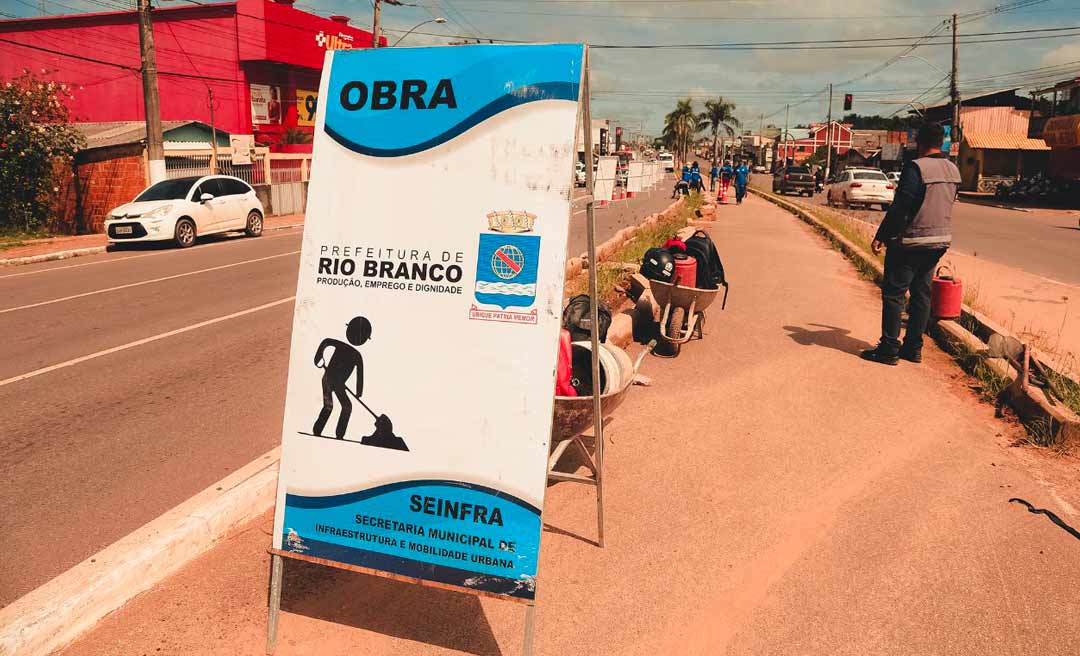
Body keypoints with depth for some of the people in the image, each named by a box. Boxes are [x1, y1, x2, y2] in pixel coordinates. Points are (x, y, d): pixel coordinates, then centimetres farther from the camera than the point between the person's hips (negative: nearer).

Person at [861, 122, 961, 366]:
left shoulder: (916, 167, -17)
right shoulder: (953, 170, 8)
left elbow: (899, 207, -20)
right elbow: (946, 204, 17)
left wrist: (880, 236, -16)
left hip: (910, 242, -8)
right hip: (940, 241, 8)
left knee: (893, 294, 0)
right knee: (921, 294, 13)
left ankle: (889, 348, 1)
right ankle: (913, 347, 19)